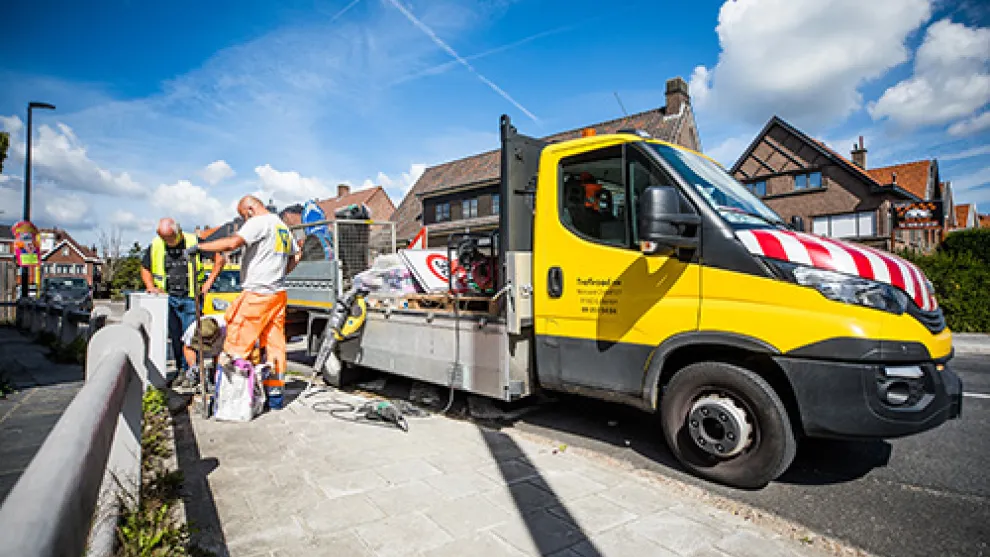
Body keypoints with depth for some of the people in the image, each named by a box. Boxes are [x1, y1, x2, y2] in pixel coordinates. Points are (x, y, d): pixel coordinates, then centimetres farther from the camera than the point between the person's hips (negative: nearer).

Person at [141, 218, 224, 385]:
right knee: (175, 338, 8)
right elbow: (145, 268, 19)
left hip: (191, 298, -3)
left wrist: (208, 283, -5)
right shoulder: (155, 246, 6)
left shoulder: (194, 242, -3)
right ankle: (180, 371, 18)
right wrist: (151, 287, 1)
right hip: (168, 298, 4)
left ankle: (188, 372, 0)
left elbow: (220, 259, -1)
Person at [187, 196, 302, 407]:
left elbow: (233, 242, -22)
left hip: (257, 294, -8)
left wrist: (199, 247, -13)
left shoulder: (259, 222, -8)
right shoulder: (283, 226, 19)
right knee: (274, 344, 9)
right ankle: (275, 392, 14)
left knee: (237, 342, -1)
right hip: (278, 294, 9)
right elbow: (296, 255, 30)